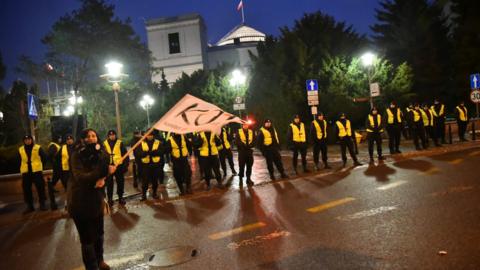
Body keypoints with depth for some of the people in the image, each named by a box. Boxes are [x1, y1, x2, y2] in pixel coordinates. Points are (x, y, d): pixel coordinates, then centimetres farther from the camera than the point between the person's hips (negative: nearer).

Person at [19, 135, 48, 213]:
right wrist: (22, 168, 10)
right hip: (25, 172, 3)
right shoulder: (20, 149, 8)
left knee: (40, 188, 0)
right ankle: (29, 206, 16)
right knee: (26, 189, 6)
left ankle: (42, 204, 11)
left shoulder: (38, 148, -1)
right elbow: (19, 160, 19)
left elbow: (44, 157, 4)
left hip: (36, 171, -3)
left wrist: (39, 165, 2)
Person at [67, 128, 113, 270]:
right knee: (87, 237, 3)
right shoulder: (77, 155, -17)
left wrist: (102, 179, -19)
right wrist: (104, 171, -37)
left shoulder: (102, 154, -4)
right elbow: (80, 177, -27)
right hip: (80, 201, -5)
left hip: (96, 199, 5)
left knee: (99, 233, 18)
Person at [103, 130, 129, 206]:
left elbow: (125, 154, -1)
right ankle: (110, 198, 17)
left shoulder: (120, 143, -1)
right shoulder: (105, 144, 4)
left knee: (120, 182, 8)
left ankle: (120, 197, 21)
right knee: (109, 183, 7)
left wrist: (126, 164, -7)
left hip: (118, 165, -1)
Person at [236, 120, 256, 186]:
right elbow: (237, 141, -8)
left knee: (249, 166, 7)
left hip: (249, 151, 3)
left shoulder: (251, 132, 11)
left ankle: (248, 179, 17)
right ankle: (241, 179, 13)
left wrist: (250, 145, -12)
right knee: (241, 166, 0)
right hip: (242, 151, -3)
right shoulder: (238, 132, 0)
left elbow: (254, 141, 7)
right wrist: (244, 145, -18)